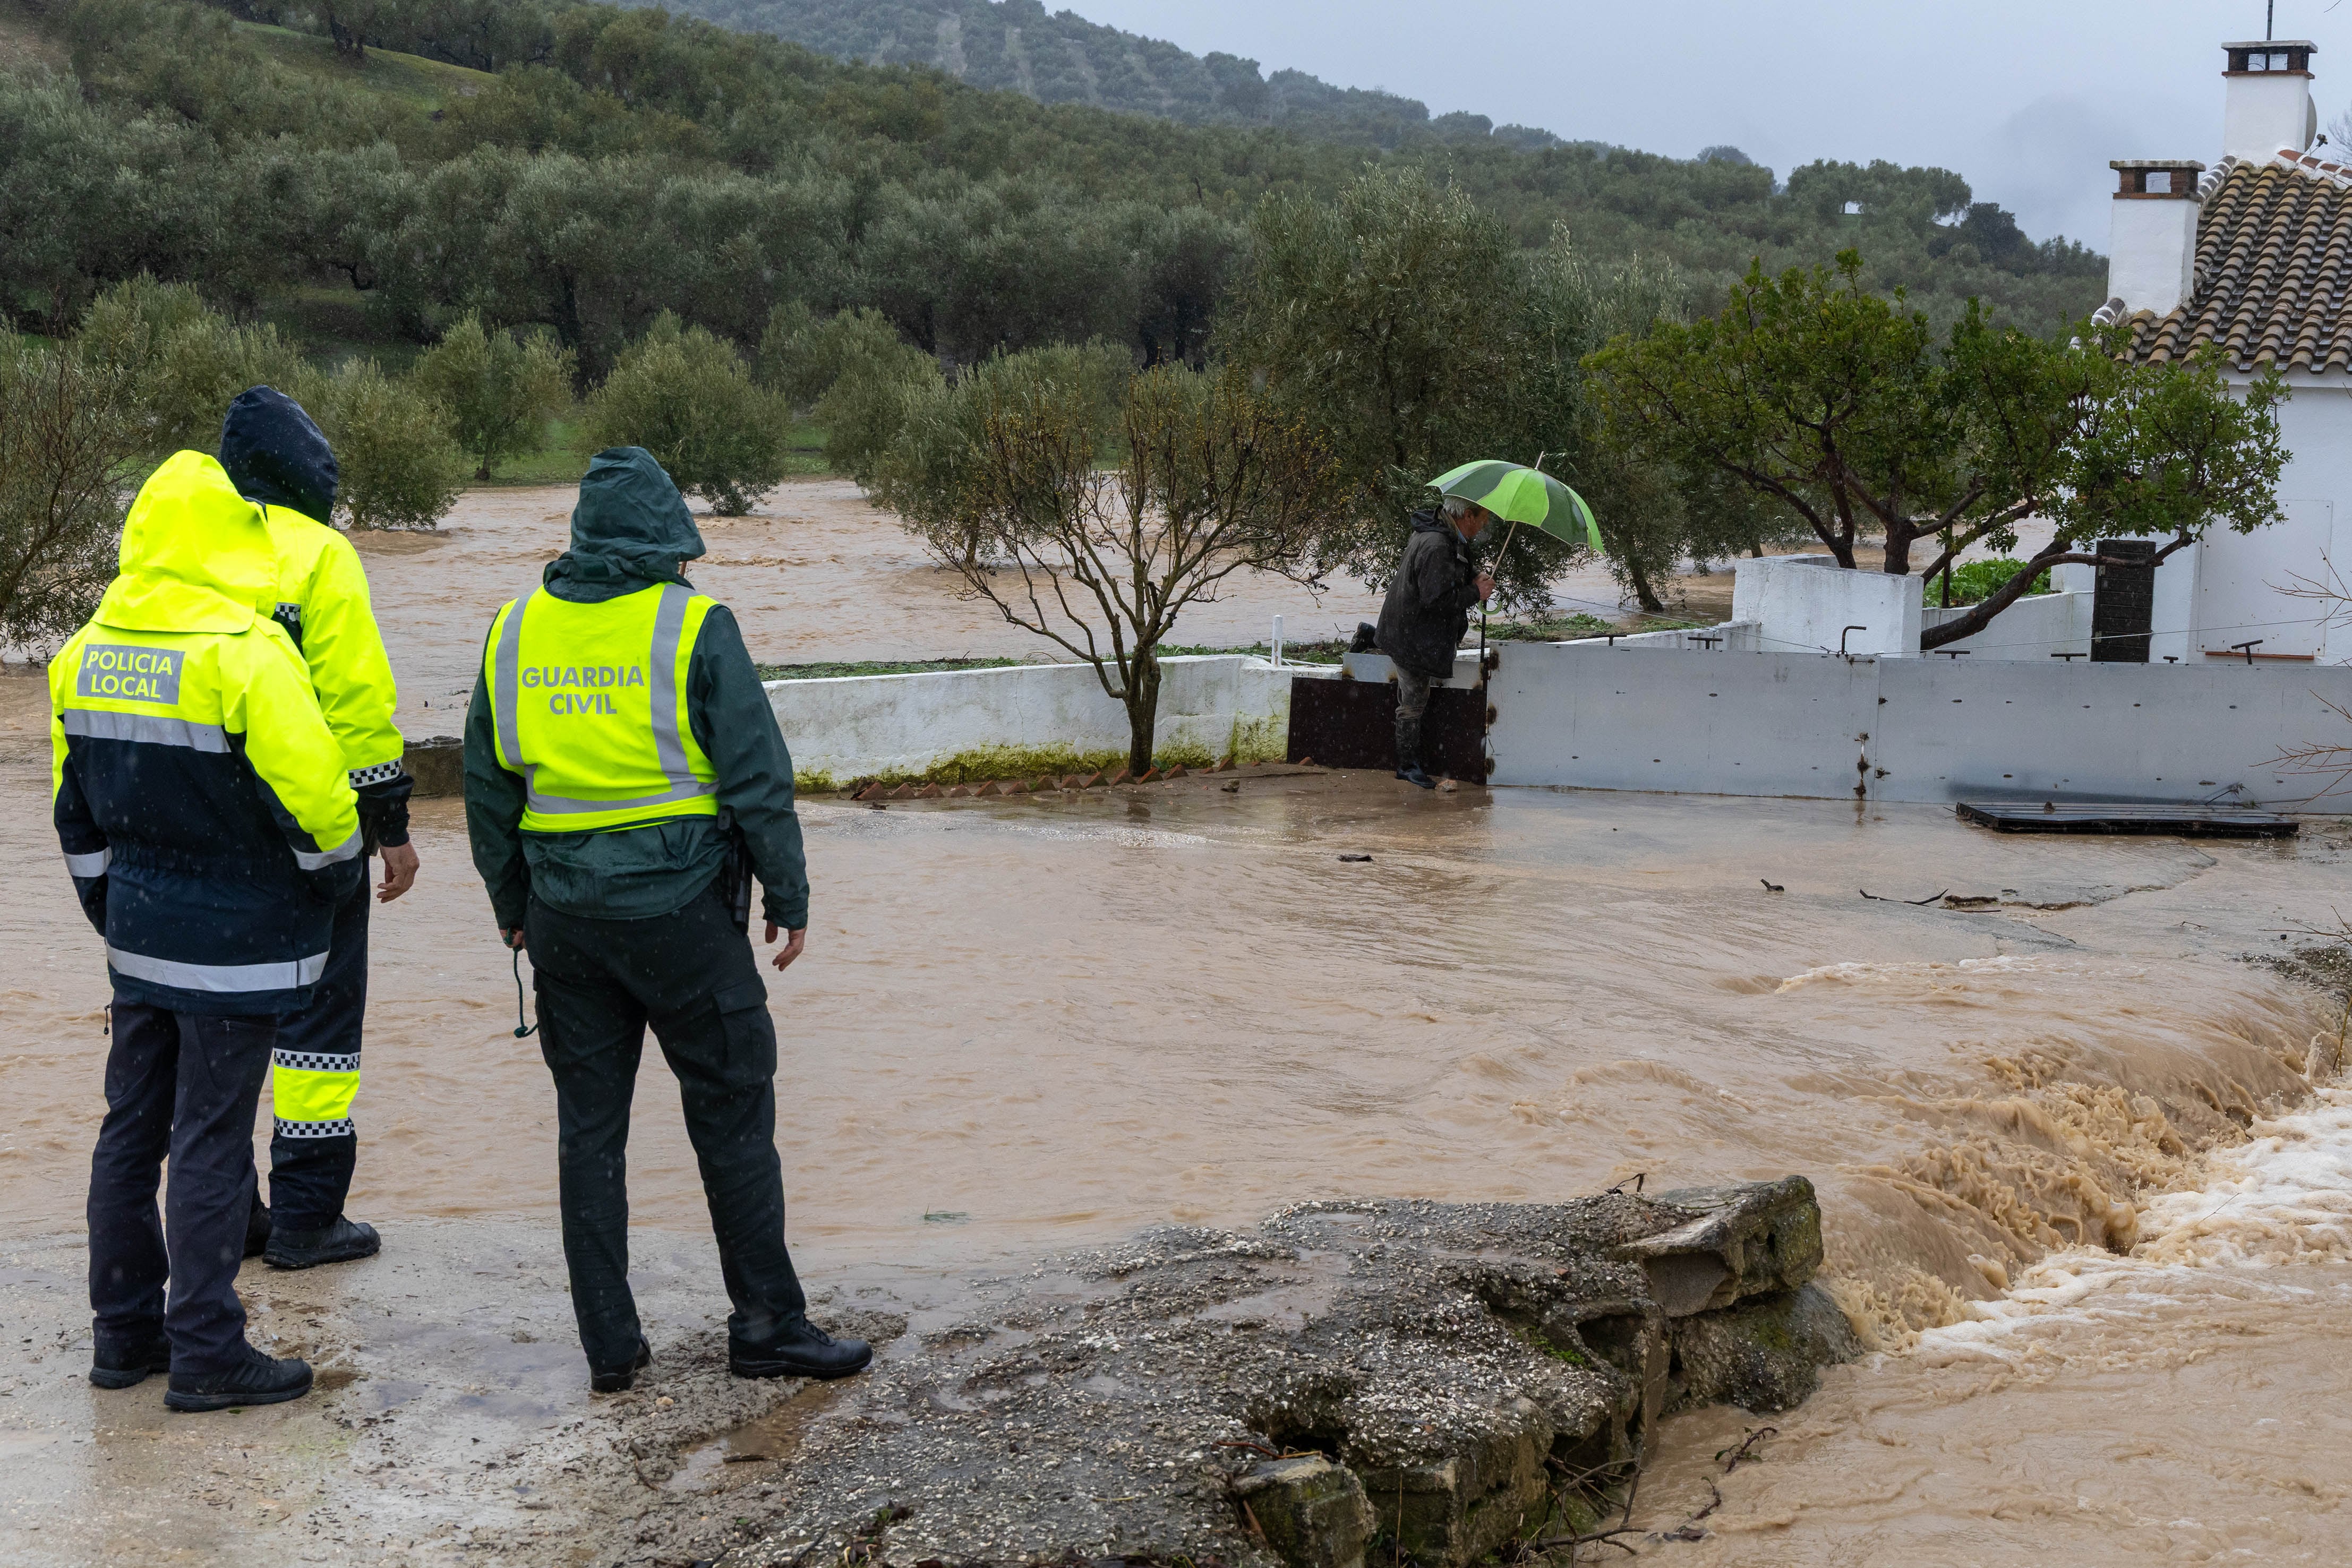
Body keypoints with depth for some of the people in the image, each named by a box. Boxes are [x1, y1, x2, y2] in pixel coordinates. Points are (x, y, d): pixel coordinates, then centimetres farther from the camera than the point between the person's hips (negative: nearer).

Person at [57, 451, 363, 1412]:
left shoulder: (87, 651, 6)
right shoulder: (245, 654, -19)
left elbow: (75, 808, 14)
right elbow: (310, 791, -19)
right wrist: (340, 872, 1)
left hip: (139, 933, 7)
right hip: (234, 942, -7)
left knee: (132, 1128, 15)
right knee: (212, 1143, -2)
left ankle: (124, 1332, 24)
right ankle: (206, 1352, 4)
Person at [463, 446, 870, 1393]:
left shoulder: (515, 632, 6)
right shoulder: (694, 628, -8)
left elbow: (488, 785, 13)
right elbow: (757, 776, -9)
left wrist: (511, 906, 23)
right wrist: (788, 898, 1)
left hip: (565, 914, 5)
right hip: (679, 907, -4)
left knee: (589, 1125, 10)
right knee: (732, 1113, 5)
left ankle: (609, 1345, 14)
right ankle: (767, 1323, 11)